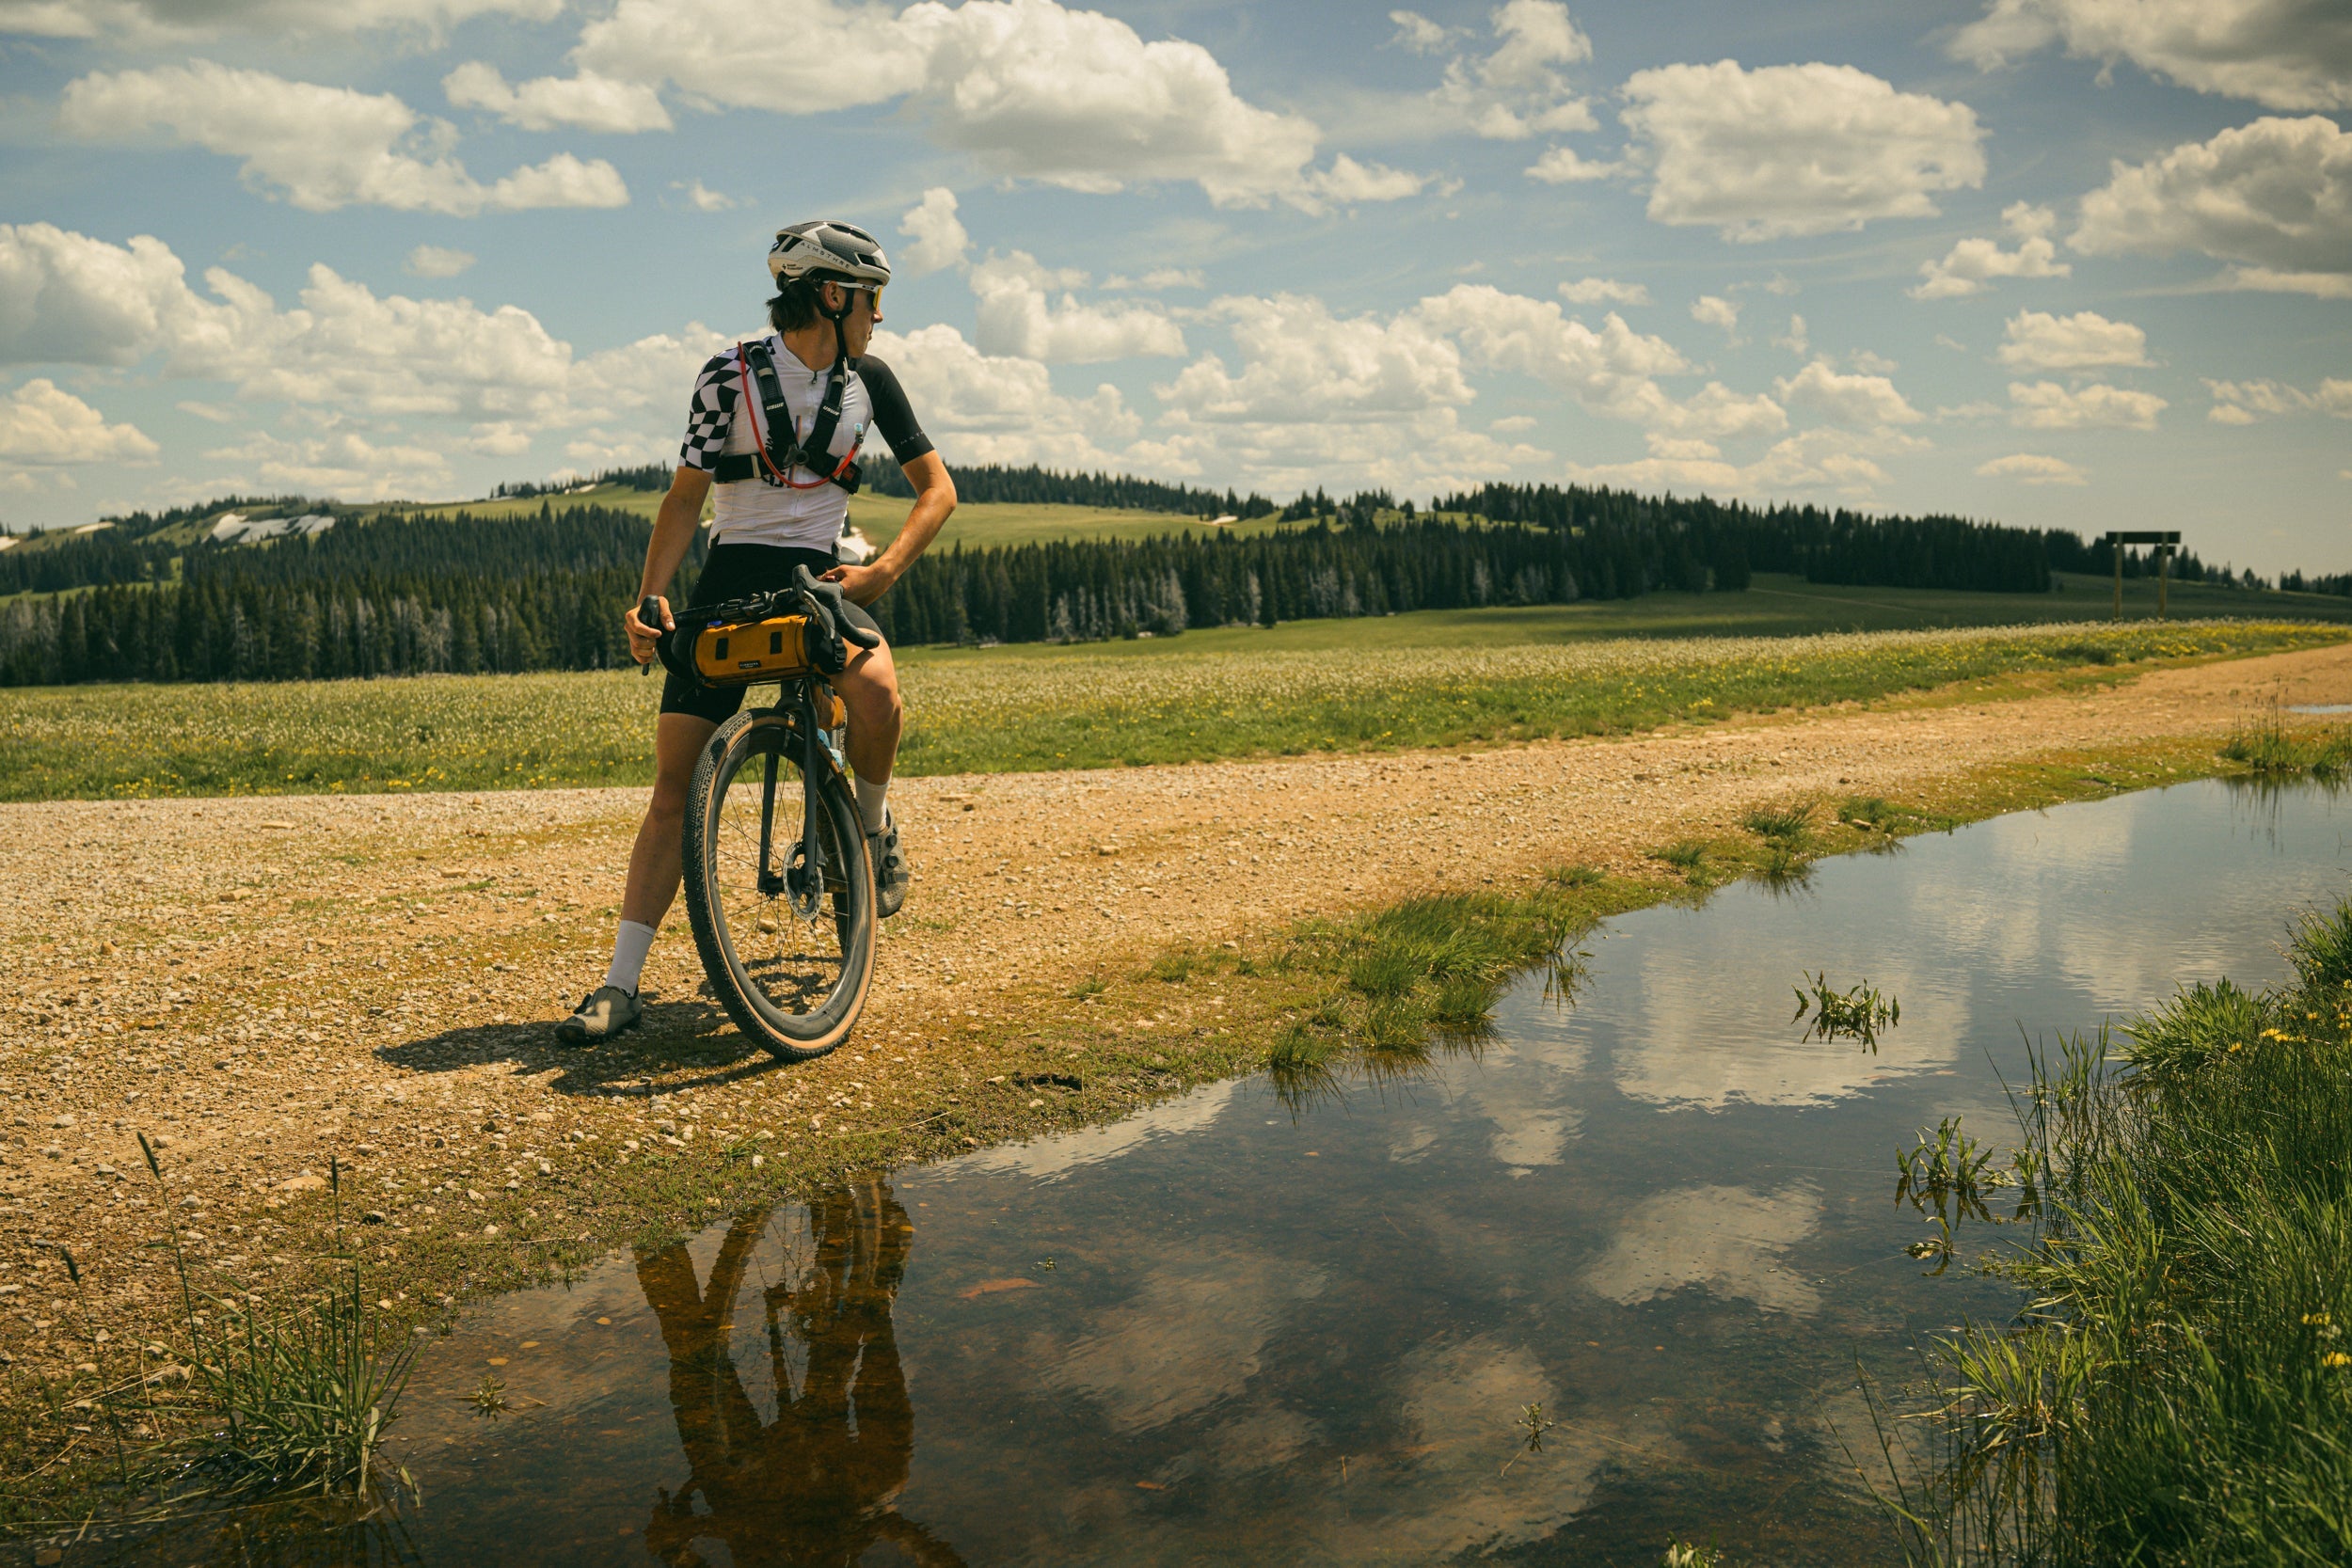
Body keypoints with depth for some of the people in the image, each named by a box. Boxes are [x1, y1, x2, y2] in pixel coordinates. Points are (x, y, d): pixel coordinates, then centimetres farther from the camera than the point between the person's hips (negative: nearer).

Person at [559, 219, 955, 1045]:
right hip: (730, 580, -1)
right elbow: (686, 494, -4)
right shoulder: (730, 376, -5)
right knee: (674, 786, -8)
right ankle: (620, 985, -3)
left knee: (877, 687, -34)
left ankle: (875, 826, -3)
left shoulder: (868, 380, 3)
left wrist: (884, 570, -13)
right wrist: (648, 598, -17)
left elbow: (936, 486, 3)